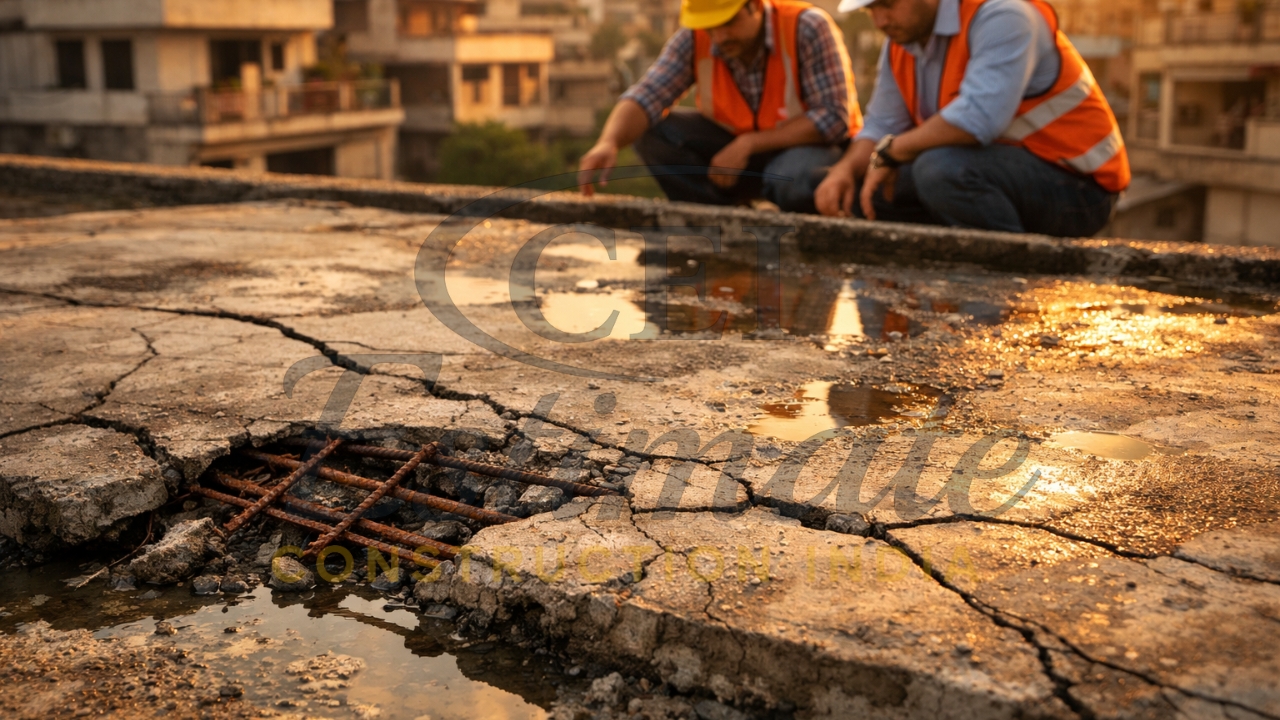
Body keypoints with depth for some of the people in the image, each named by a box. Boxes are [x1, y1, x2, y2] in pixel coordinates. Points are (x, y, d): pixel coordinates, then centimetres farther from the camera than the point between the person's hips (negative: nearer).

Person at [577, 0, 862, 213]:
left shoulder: (808, 28, -22)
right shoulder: (694, 39, -11)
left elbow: (833, 119, -24)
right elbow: (644, 98, -21)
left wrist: (749, 143, -27)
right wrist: (608, 143, -42)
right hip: (737, 147, 5)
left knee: (793, 180, -41)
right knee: (651, 132, -18)